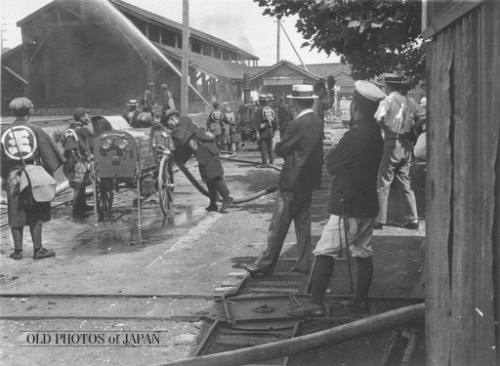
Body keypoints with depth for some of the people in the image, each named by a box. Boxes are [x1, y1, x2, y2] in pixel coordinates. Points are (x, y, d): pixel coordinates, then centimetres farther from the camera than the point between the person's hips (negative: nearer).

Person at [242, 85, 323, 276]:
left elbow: (280, 150, -13)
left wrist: (279, 145, 7)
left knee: (278, 225, -1)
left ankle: (265, 264, 6)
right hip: (310, 180, 8)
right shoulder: (318, 123, 6)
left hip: (293, 181, -8)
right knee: (303, 223, 14)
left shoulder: (297, 124, -19)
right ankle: (303, 263, 19)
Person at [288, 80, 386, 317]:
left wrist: (333, 151, 4)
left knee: (325, 253, -5)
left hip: (347, 206, -9)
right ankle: (361, 300, 24)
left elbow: (331, 165, -13)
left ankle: (315, 303, -5)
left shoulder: (355, 136, -20)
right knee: (363, 253, 15)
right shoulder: (375, 133, 8)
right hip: (368, 204, 9)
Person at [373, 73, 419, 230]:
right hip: (407, 147, 6)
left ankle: (381, 220, 3)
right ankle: (414, 219, 14)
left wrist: (384, 128, -4)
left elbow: (378, 118, -21)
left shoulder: (388, 100, -9)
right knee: (406, 184, 14)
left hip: (392, 145, -6)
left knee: (384, 184, 2)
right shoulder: (411, 102, 6)